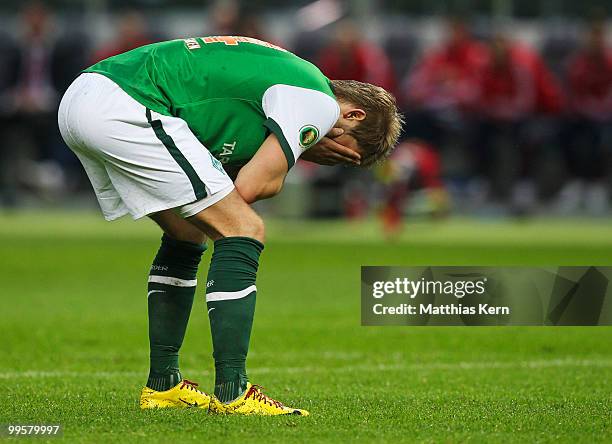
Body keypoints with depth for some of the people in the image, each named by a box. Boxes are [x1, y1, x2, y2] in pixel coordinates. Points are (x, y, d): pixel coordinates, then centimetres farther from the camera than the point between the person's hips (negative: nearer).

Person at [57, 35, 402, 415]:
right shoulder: (319, 102, -2)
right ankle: (232, 393, -7)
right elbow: (251, 187, -7)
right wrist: (287, 149, 11)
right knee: (242, 231, -5)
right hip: (124, 109, -10)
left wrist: (294, 148, 9)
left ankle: (162, 384, 28)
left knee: (187, 237, 24)